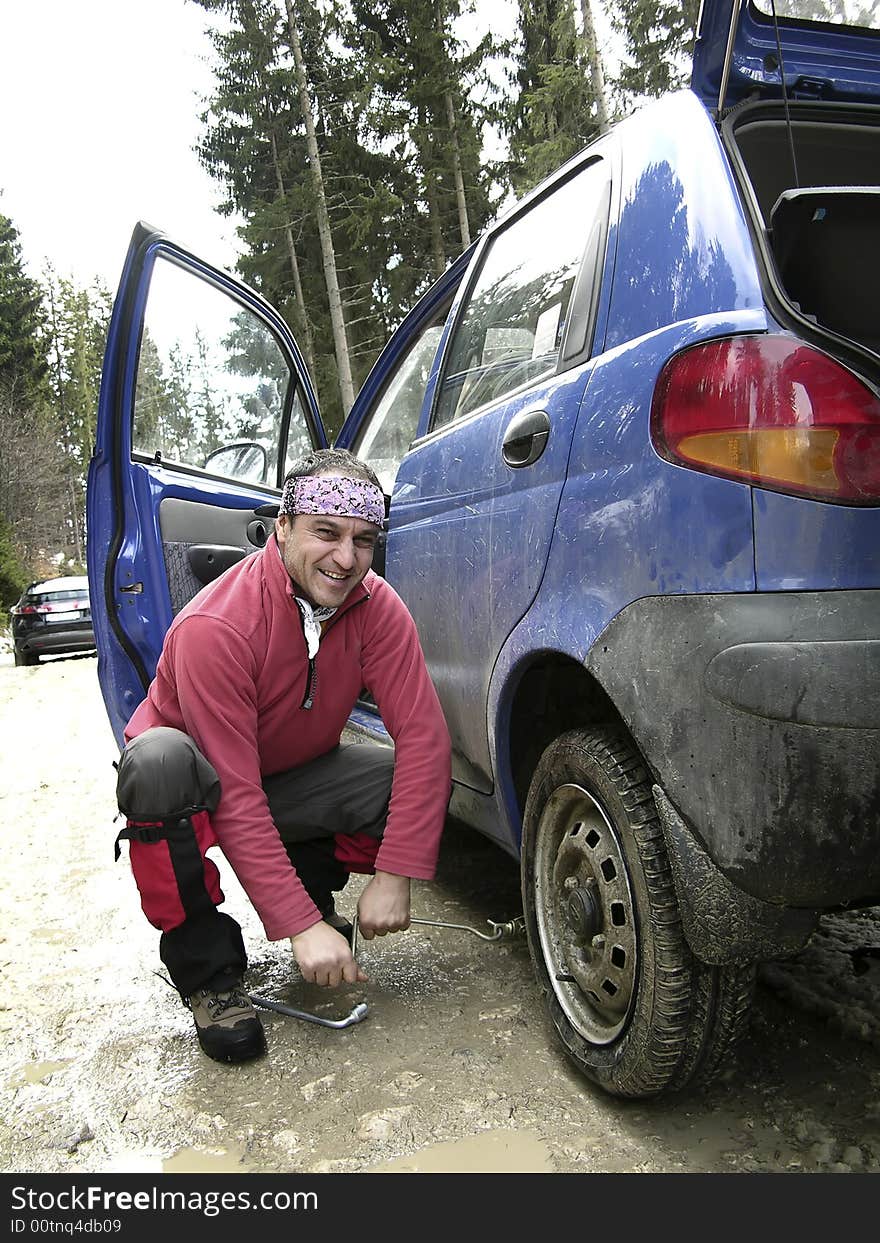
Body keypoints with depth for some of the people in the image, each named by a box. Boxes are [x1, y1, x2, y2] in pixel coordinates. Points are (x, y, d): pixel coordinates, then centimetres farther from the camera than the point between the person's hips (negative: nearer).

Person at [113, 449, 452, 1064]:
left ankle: (313, 880, 7)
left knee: (425, 785, -22)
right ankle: (208, 970, -18)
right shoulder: (214, 625, -32)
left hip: (292, 774, 4)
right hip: (204, 786, -3)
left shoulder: (376, 607, -18)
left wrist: (394, 876, -26)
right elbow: (234, 797, -33)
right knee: (159, 762, -39)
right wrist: (301, 925, -34)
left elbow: (424, 734, -21)